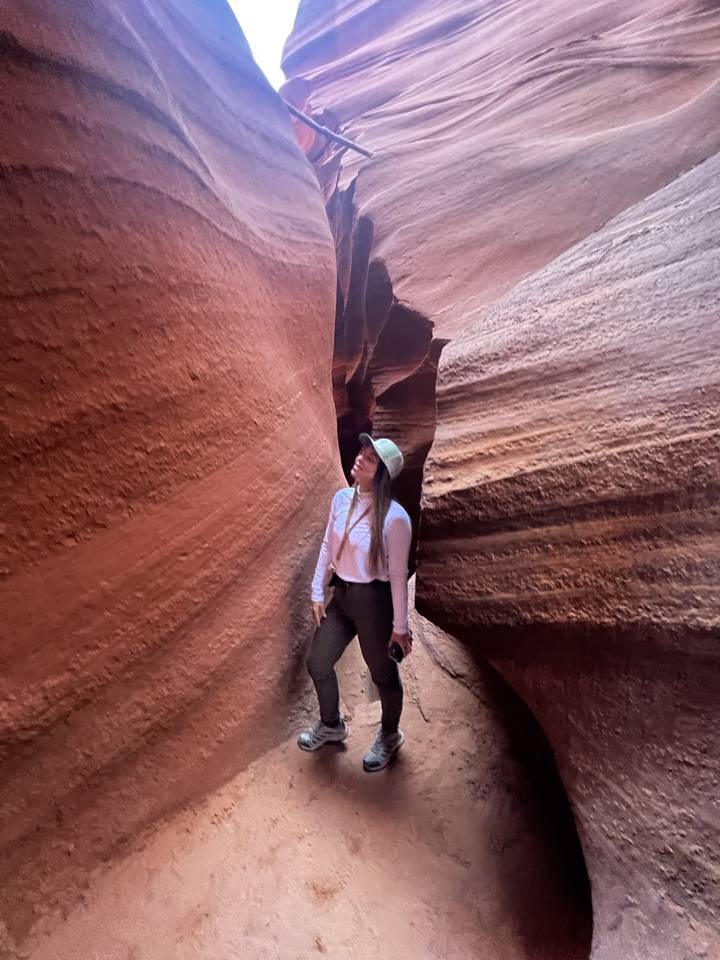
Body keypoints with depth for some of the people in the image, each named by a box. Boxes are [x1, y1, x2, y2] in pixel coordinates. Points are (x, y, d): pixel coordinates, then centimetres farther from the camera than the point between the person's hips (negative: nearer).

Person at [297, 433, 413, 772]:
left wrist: (400, 626, -11)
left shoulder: (394, 517, -22)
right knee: (317, 662, 18)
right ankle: (331, 725, 46)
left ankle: (390, 736, 43)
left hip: (374, 600, -6)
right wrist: (317, 593, 10)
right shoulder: (341, 498, -4)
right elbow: (327, 547, 7)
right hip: (342, 595, 7)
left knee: (383, 674, 15)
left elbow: (398, 574, -17)